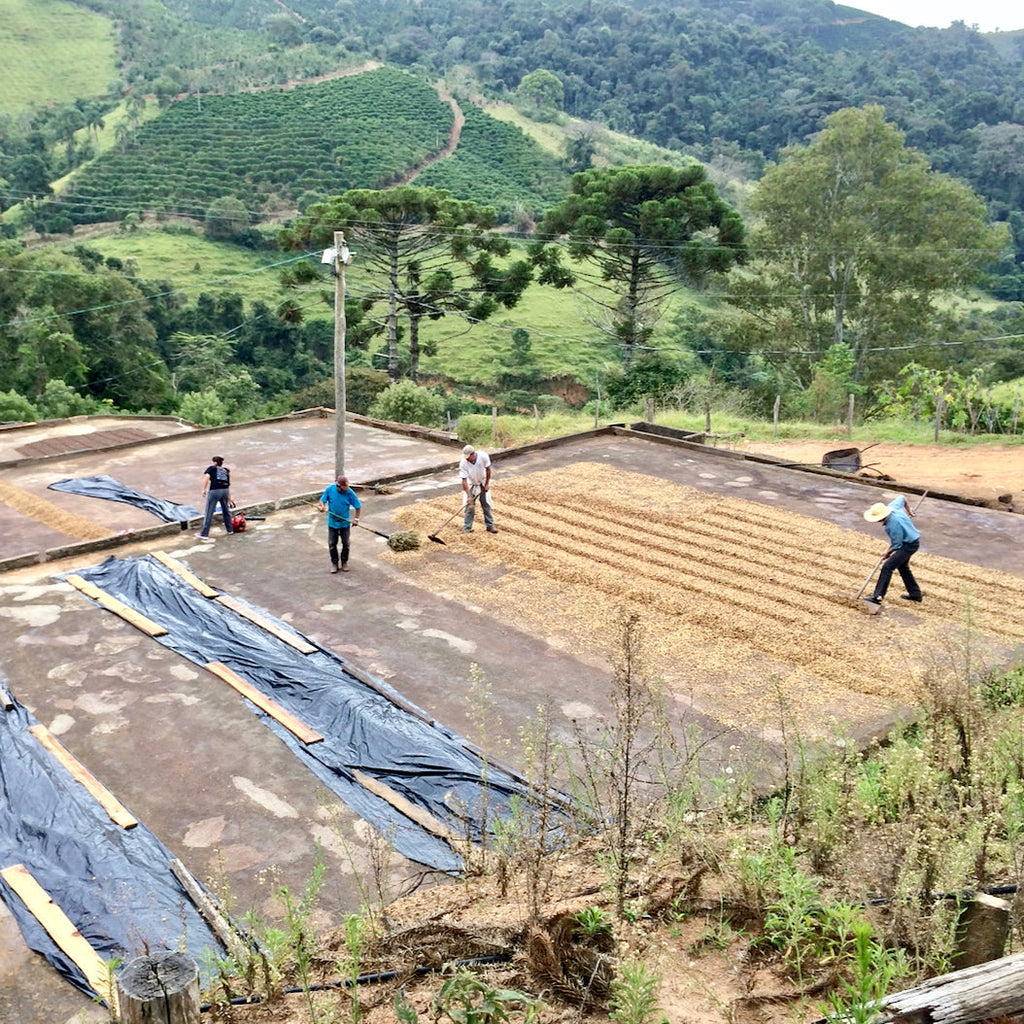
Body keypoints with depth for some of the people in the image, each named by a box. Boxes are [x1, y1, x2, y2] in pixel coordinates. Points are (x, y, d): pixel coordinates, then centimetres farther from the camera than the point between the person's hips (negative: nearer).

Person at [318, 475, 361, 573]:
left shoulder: (349, 493, -17)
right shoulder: (329, 489, -13)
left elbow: (357, 506, -8)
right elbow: (322, 500, -3)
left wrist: (356, 518, -15)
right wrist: (322, 506, -25)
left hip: (345, 523, -1)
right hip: (332, 522, 1)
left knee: (345, 544, 12)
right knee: (332, 544, 8)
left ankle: (344, 562, 32)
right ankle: (334, 563, 25)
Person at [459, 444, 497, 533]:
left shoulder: (483, 456, -28)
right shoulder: (463, 463, -29)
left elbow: (488, 470, -11)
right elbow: (464, 480, -26)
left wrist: (487, 484, -6)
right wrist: (468, 496, -29)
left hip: (483, 483, 2)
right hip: (471, 485, -1)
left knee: (487, 504, 7)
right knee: (469, 506, -5)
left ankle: (490, 525, 20)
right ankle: (466, 528, 6)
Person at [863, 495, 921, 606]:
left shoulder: (893, 525, -33)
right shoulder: (892, 506, -10)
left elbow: (896, 545, -23)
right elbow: (902, 498, 12)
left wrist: (888, 553, -4)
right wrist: (908, 509, 28)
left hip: (910, 545, -10)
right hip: (911, 540, 10)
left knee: (887, 567, -17)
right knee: (902, 567, 25)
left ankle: (877, 597, -20)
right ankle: (915, 594, 38)